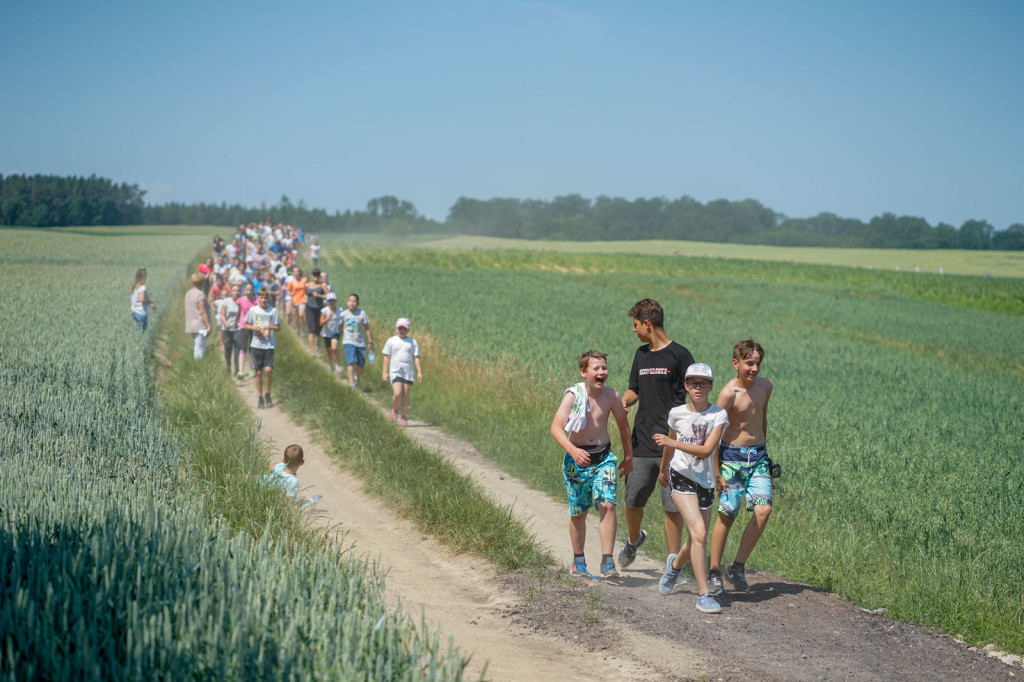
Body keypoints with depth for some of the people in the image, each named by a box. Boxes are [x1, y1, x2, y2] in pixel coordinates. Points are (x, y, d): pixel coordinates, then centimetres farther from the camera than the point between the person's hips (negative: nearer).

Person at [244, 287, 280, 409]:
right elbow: (246, 325, 10)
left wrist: (270, 327, -14)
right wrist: (255, 328, -9)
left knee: (268, 369, -15)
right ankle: (260, 398, 13)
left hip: (269, 345, -1)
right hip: (256, 344, 1)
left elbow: (278, 327, 6)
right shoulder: (253, 310, 2)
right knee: (259, 372, 3)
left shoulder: (273, 310, 2)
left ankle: (267, 394, 5)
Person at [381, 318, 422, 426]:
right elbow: (386, 357, 7)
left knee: (405, 395, 2)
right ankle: (395, 410, 12)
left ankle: (404, 417, 11)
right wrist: (384, 372, 1)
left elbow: (416, 357, 7)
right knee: (397, 393, -16)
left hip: (408, 372, 2)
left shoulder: (412, 342, 9)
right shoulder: (391, 341, 6)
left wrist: (419, 372, -1)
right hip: (395, 371, -2)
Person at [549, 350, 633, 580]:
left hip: (604, 457, 1)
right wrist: (573, 450, -40)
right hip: (577, 458, -1)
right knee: (578, 513, 9)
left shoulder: (611, 395, -6)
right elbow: (556, 427, -24)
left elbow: (623, 425, 11)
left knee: (608, 505, -16)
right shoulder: (573, 395, -15)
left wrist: (628, 456, 17)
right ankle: (578, 561, 28)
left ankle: (607, 561, -12)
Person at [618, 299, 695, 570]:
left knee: (672, 506, -3)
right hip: (641, 443, 5)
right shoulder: (641, 354, 14)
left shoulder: (679, 354, -5)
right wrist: (623, 402, 0)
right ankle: (633, 539, 39)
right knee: (632, 501, 10)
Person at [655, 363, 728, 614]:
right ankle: (704, 594, -16)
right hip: (681, 477, -2)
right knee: (699, 534, -18)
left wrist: (671, 442, -21)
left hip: (705, 481, 2)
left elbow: (706, 450, -16)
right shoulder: (677, 413, 0)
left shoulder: (718, 415, -5)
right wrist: (663, 469, 31)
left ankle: (675, 563, 47)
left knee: (698, 539, 12)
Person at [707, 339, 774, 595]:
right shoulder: (729, 393, -14)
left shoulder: (766, 386, 4)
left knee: (763, 509, -12)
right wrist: (716, 471, -14)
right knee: (727, 514, -4)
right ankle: (714, 572, 11)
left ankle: (738, 567, -1)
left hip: (758, 456, 5)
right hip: (732, 456, -5)